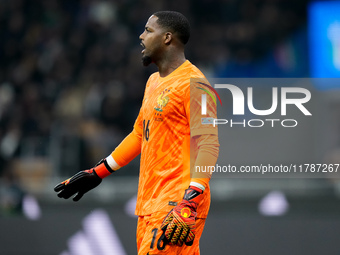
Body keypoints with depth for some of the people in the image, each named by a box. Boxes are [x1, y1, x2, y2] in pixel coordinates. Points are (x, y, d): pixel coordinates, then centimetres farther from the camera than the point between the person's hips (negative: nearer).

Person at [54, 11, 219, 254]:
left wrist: (190, 203, -28)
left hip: (177, 204, -9)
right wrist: (97, 173, 30)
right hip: (150, 203, 9)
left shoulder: (192, 83, -11)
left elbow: (208, 144, -19)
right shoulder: (154, 82, 19)